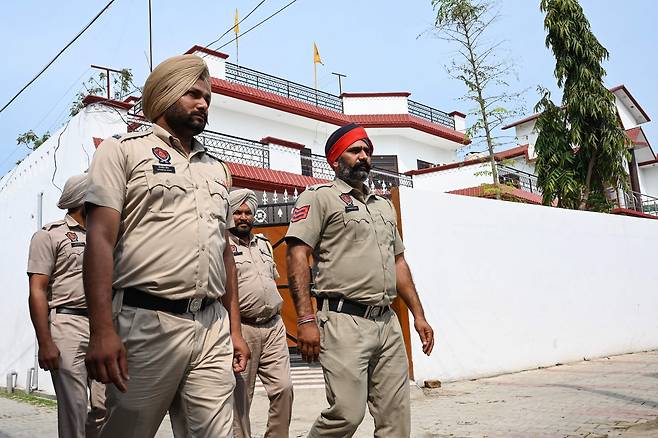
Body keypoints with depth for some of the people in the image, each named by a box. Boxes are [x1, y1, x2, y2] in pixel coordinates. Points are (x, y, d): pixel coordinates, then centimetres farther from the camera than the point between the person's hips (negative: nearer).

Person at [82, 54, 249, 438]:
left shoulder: (218, 169, 20)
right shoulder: (124, 150, 3)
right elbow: (101, 239, -7)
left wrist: (235, 328, 16)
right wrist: (102, 330, -17)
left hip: (213, 327, 5)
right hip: (148, 322, -4)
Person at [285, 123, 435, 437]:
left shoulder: (384, 206, 23)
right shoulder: (320, 197, 1)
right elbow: (297, 255, -9)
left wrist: (418, 315, 17)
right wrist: (306, 320, -18)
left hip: (388, 323, 7)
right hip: (344, 321, -6)